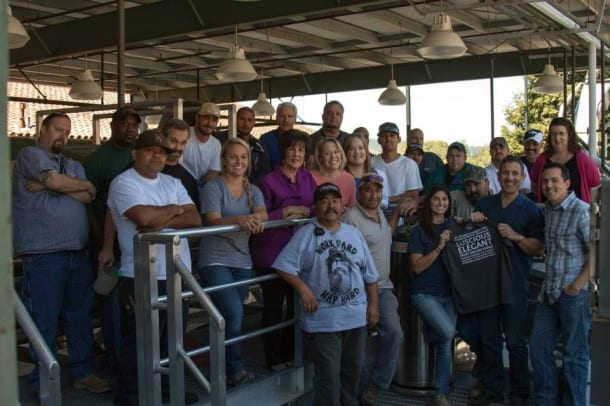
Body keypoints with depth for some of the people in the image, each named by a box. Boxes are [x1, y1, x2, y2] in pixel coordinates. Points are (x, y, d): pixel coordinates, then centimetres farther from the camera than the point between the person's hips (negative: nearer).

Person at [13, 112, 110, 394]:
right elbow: (56, 181, -16)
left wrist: (50, 185, -8)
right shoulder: (30, 155, 1)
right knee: (44, 321, 1)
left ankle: (83, 372, 21)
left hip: (78, 253, 6)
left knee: (80, 316, 11)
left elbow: (88, 197, 2)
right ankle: (44, 381, 12)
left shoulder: (74, 166, 19)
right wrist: (83, 185, 2)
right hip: (42, 255, -6)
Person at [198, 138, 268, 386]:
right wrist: (239, 219, -37)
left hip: (242, 261, 5)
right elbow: (213, 221, -18)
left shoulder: (253, 191, 11)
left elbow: (262, 213, -8)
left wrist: (256, 218, -33)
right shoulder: (213, 187, -4)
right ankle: (235, 370, -3)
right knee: (234, 313, -18)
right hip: (215, 260, -5)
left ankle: (223, 368, 24)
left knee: (230, 318, 9)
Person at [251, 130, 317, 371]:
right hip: (272, 254, -5)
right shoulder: (269, 181, -8)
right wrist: (286, 211, -16)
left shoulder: (308, 178, 8)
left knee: (298, 305, 13)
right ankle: (274, 360, 18)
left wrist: (303, 211, -11)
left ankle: (291, 355, 29)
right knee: (273, 307, 4)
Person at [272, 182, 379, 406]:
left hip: (356, 315, 5)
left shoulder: (354, 233, 11)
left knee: (353, 368, 18)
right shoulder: (305, 234, -4)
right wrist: (303, 289, -19)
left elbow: (369, 273, 13)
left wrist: (373, 304, 8)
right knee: (328, 374, -2)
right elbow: (284, 266, -10)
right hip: (322, 319, -5)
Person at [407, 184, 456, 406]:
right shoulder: (419, 231, -1)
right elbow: (417, 266, -8)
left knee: (446, 344, 3)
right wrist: (439, 247, -17)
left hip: (449, 293, 4)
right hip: (425, 293, -3)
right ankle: (427, 331, 10)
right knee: (448, 333, -24)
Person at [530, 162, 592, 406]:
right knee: (538, 349, 13)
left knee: (574, 354, 5)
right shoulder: (548, 210, 10)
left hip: (574, 294, -8)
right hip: (549, 293, 8)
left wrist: (577, 285, -18)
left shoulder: (581, 211, -13)